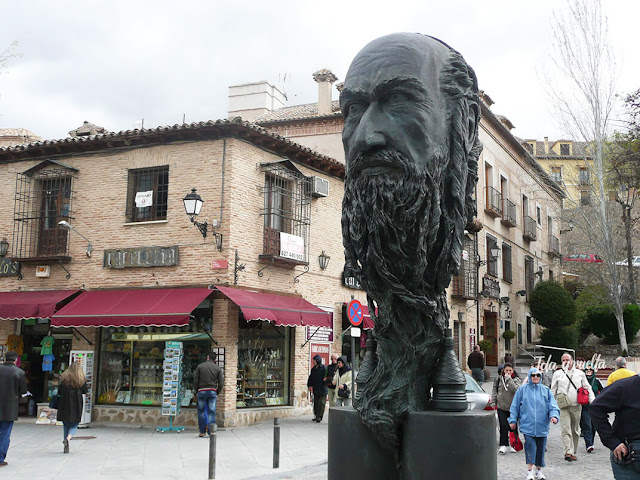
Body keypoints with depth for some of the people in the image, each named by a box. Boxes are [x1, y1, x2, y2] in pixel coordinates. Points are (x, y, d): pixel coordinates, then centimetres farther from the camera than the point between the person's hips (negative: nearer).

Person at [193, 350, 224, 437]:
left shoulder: (200, 366, 2)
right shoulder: (218, 368, 5)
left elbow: (195, 380, 0)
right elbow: (221, 383, 2)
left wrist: (196, 391, 11)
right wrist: (217, 393, 13)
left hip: (201, 391, -1)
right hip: (212, 391, 1)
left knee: (201, 411, 9)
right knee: (211, 412, 3)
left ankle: (202, 431, 8)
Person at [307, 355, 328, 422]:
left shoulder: (324, 368, -8)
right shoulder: (313, 369, 13)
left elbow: (326, 377, -9)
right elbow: (311, 377, 17)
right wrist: (309, 385, 11)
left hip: (322, 389, -7)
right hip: (315, 389, 7)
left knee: (321, 403, -7)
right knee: (316, 403, 10)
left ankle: (319, 416, -6)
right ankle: (316, 416, 16)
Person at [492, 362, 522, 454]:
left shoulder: (516, 380, 1)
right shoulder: (498, 380, 7)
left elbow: (516, 390, -18)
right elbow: (494, 391, 12)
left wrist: (509, 379, -19)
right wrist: (493, 403, 4)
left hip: (513, 407, -1)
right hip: (501, 407, 1)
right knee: (503, 426, -6)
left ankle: (513, 445, 19)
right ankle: (503, 445, -2)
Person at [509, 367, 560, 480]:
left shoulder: (546, 390, 8)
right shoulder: (522, 389, 4)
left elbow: (552, 405, 4)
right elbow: (515, 406, 8)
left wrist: (553, 415, -14)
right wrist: (513, 420, 5)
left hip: (542, 426, 2)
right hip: (527, 425, -2)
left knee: (540, 448, 9)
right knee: (530, 447, -10)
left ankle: (538, 470, 24)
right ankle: (530, 471, -2)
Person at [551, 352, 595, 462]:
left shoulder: (580, 373, 10)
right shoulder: (557, 374, 8)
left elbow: (588, 388, 14)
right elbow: (553, 392, 13)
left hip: (576, 406, 2)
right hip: (563, 406, -2)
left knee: (575, 431, 8)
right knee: (566, 430, -13)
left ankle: (573, 452, 19)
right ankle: (568, 452, -23)